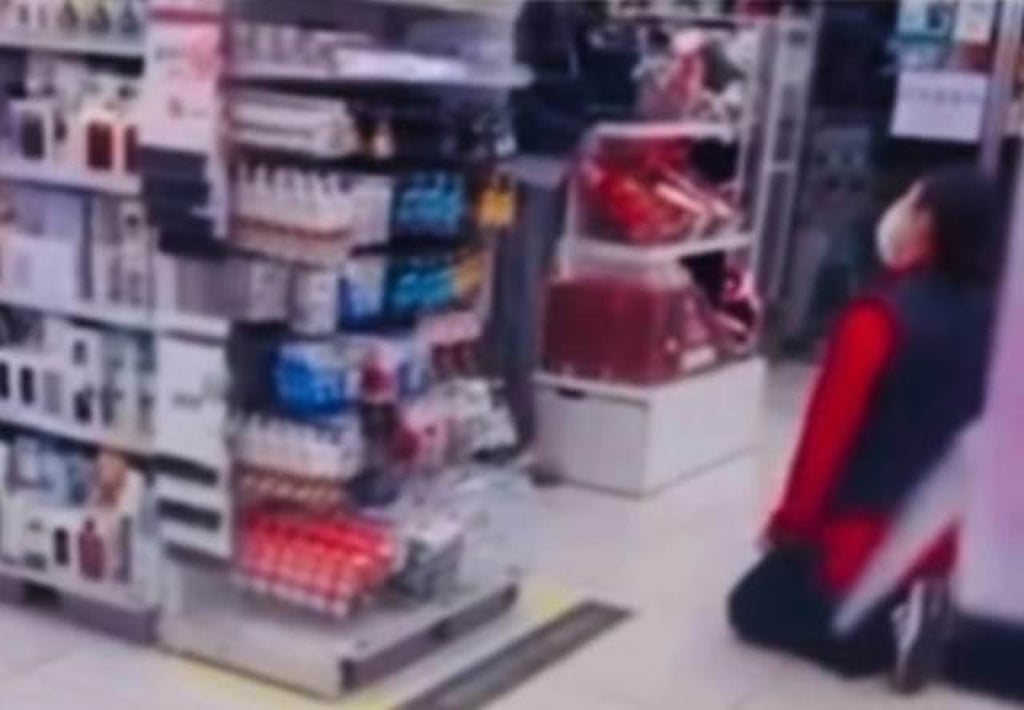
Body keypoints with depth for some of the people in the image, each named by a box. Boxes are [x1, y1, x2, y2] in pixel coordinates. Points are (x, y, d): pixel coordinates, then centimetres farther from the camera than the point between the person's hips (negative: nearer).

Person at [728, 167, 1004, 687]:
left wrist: (790, 523, -7)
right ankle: (907, 607, 4)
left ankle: (885, 636, -6)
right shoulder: (983, 315, -2)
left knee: (753, 608, 13)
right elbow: (963, 427, 9)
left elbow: (828, 430, -17)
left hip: (863, 535, -7)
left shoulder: (881, 318, -22)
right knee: (783, 595, 26)